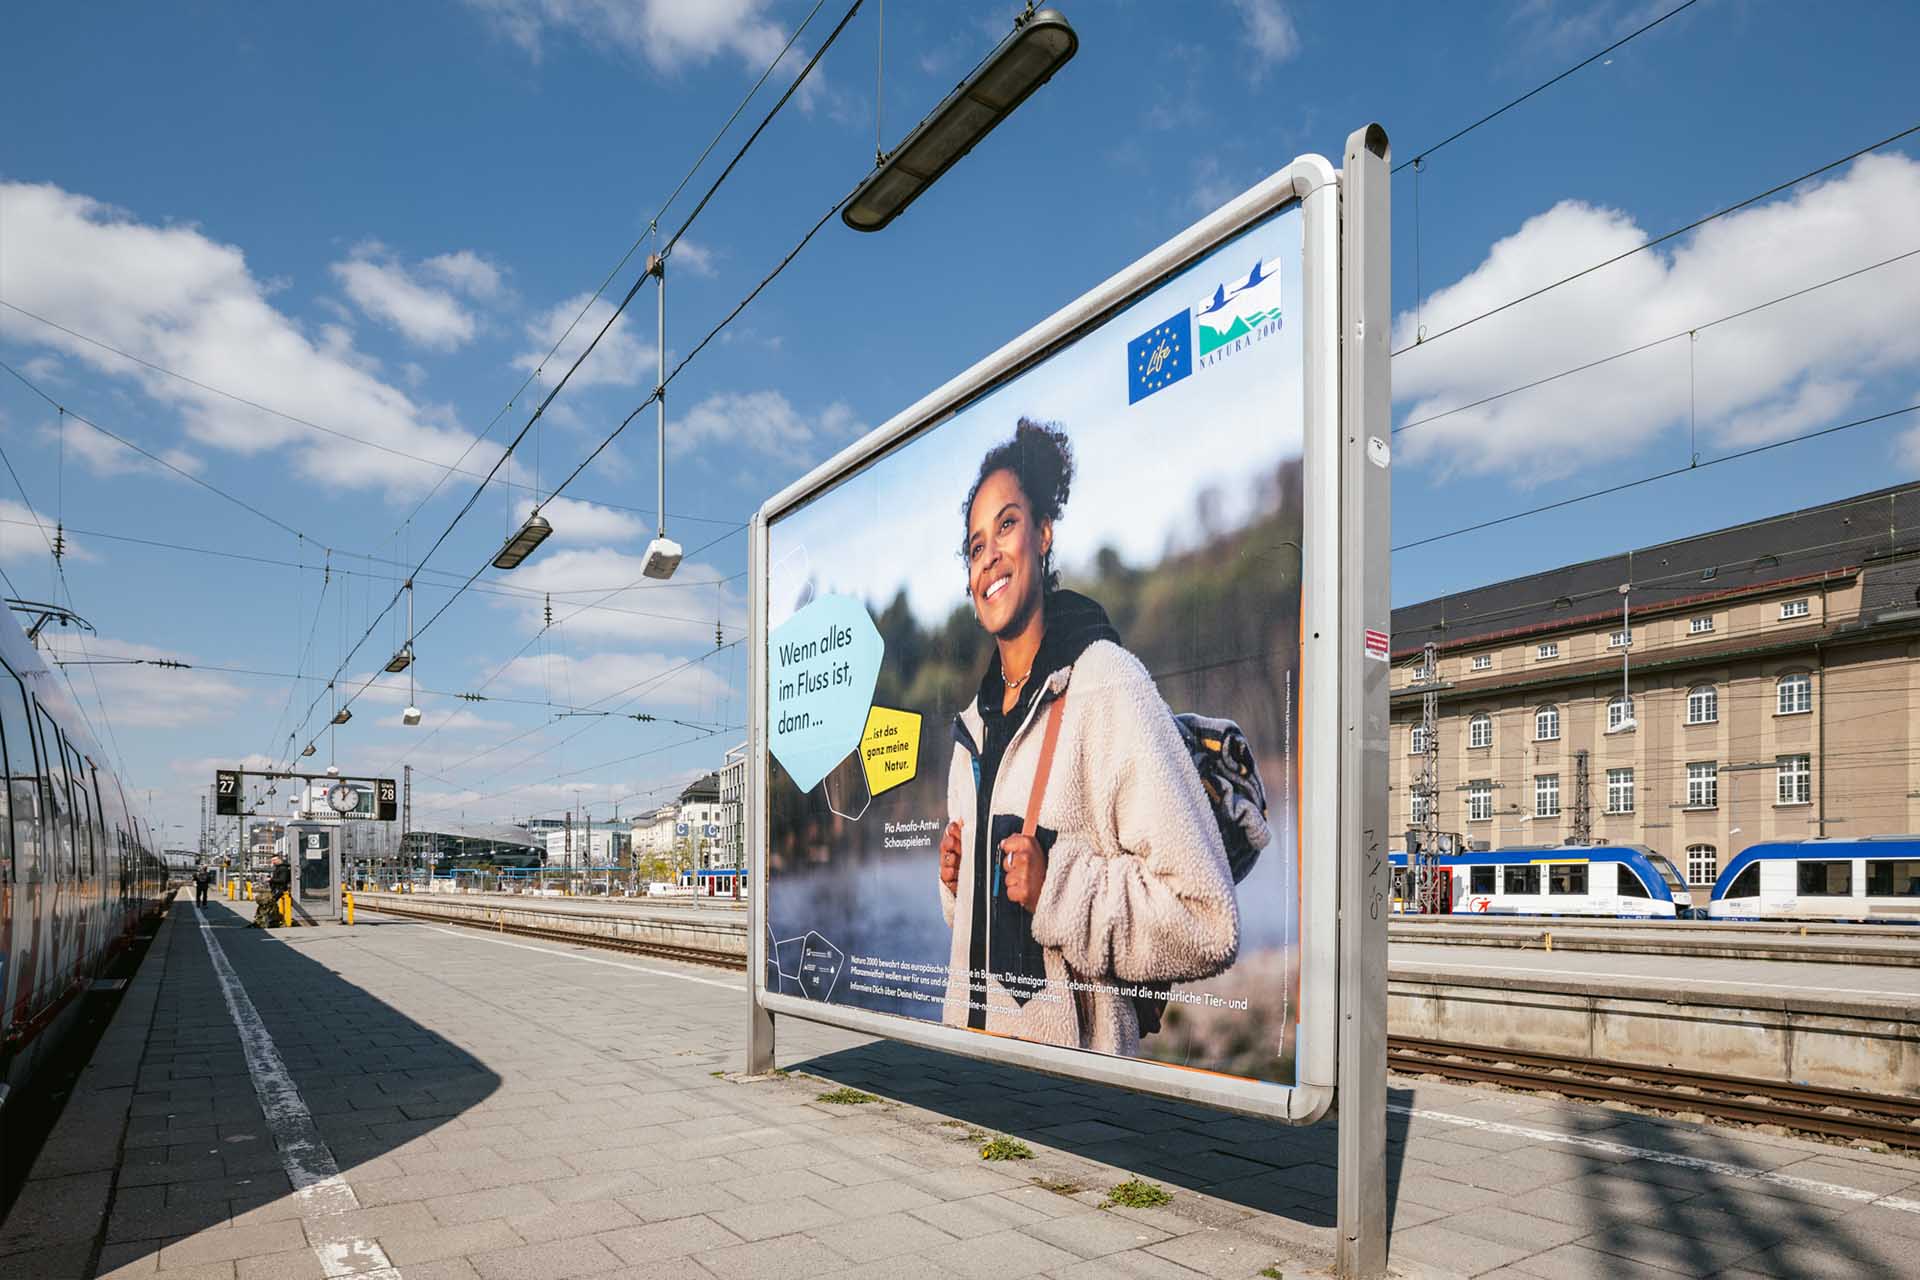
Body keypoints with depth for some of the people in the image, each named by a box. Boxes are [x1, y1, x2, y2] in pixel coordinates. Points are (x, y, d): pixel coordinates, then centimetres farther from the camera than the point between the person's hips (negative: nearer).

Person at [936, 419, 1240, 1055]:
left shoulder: (1107, 685, -16)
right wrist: (955, 884, 3)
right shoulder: (971, 726, 8)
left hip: (1074, 1058, -7)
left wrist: (1057, 887, -25)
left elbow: (1208, 923, -21)